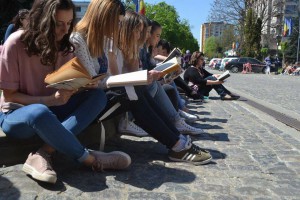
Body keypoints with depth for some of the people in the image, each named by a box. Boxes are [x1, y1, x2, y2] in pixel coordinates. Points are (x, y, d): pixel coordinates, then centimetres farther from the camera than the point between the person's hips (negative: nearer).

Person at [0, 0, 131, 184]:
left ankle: (43, 155, -31)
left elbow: (69, 85, 4)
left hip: (51, 109, 6)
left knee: (97, 96, -19)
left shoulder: (65, 46, -1)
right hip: (16, 114, -5)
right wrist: (51, 100, -28)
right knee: (40, 113, -42)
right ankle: (90, 159, -22)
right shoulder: (17, 43, -16)